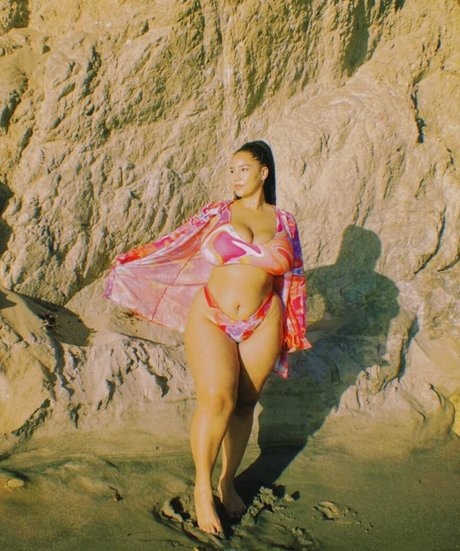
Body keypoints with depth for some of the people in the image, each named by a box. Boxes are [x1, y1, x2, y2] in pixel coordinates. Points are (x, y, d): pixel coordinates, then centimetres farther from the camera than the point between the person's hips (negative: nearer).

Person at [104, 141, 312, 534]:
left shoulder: (284, 222, 8)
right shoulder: (217, 214, 4)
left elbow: (293, 278, 14)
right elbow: (173, 245, 7)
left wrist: (291, 331, 15)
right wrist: (128, 264, 7)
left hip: (261, 326, 2)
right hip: (211, 320, -2)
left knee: (244, 405, 5)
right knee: (217, 401, -15)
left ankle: (228, 482, 26)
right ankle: (202, 486, 5)